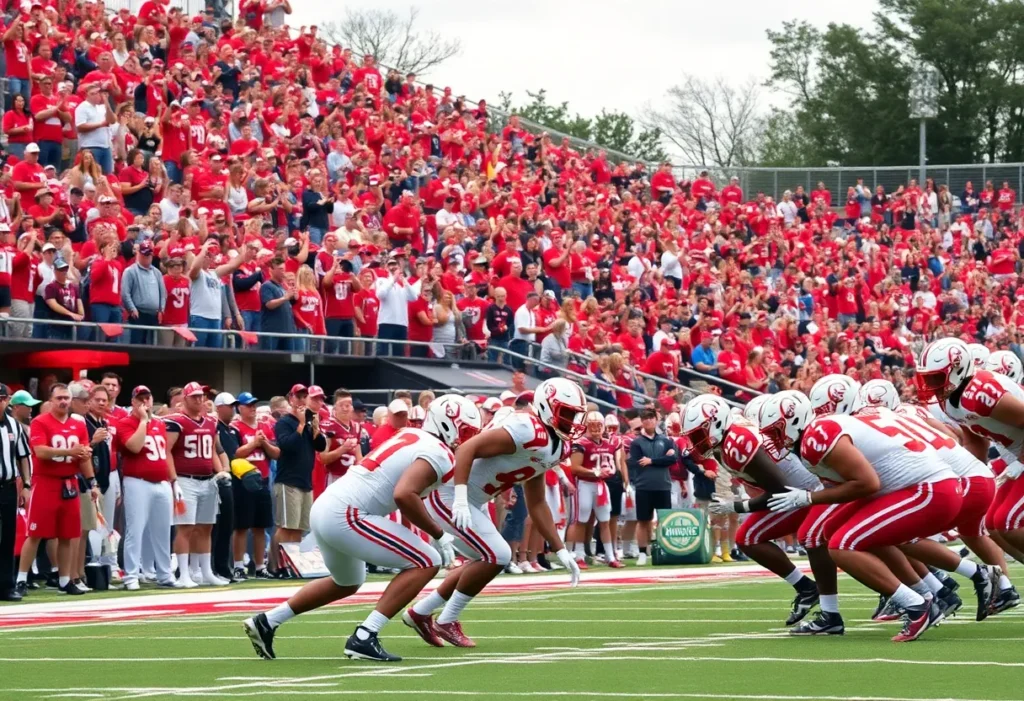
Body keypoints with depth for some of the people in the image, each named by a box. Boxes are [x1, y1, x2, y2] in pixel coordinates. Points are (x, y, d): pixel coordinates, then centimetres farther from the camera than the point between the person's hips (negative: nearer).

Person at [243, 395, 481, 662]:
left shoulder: (411, 436, 17)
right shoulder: (439, 454, -10)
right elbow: (404, 495, -25)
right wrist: (439, 535, -14)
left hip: (325, 508, 10)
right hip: (346, 516, -10)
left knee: (347, 583, 33)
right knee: (426, 563, -6)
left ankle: (266, 622, 36)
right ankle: (364, 639, -11)